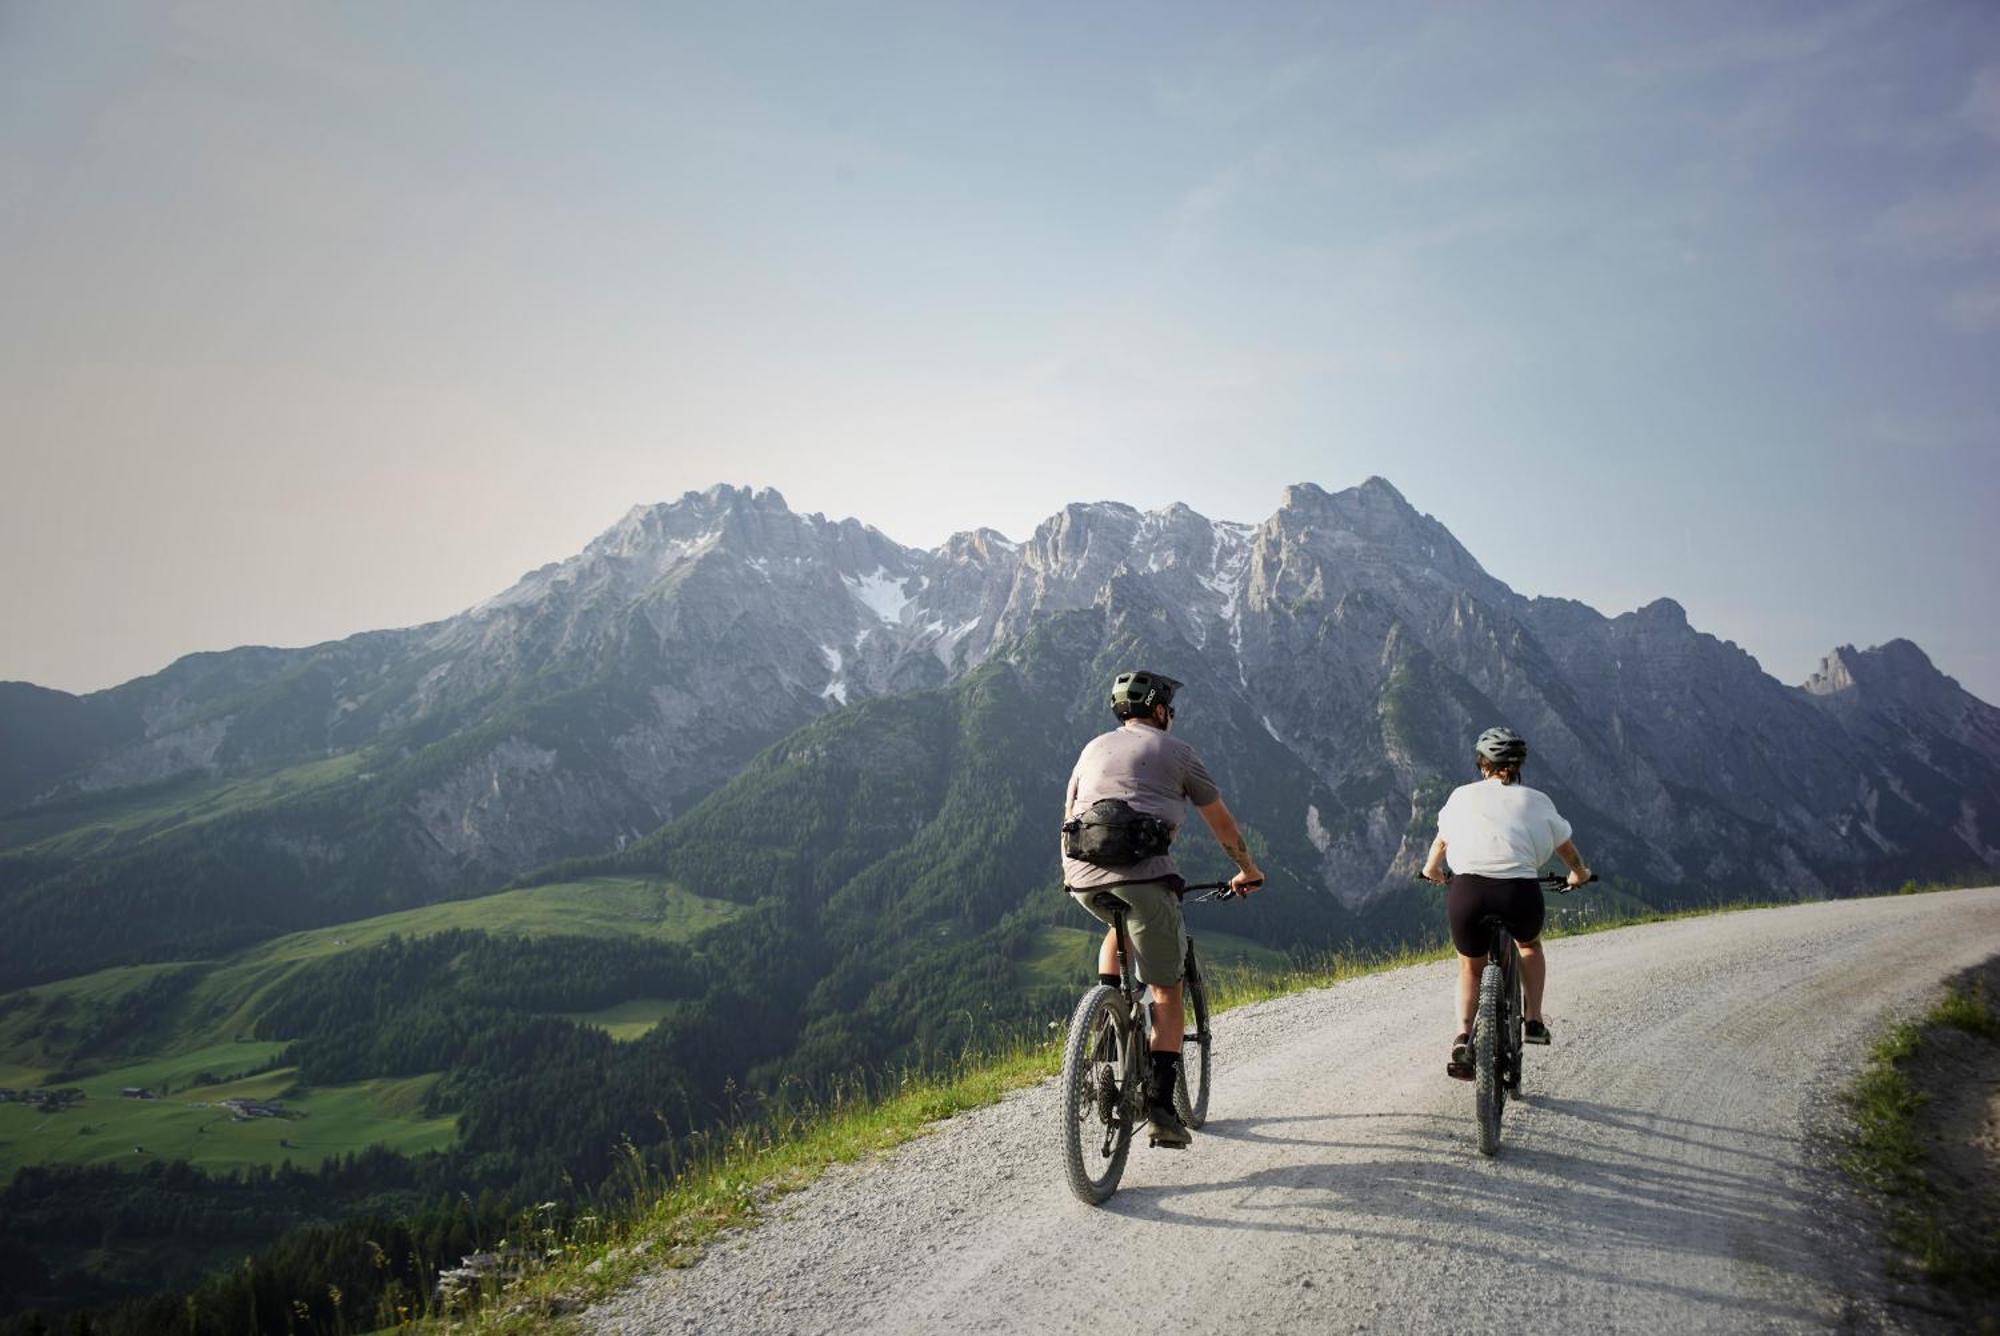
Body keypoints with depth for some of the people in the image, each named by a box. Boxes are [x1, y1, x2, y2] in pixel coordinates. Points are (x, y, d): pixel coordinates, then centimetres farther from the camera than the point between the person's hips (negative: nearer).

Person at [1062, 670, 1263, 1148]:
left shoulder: (1094, 748, 26)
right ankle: (1160, 1107, 0)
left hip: (1083, 876, 4)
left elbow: (1069, 818, 30)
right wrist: (1248, 871, 36)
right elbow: (1222, 823, 22)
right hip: (1142, 875, -4)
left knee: (1120, 929, 37)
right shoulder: (1175, 751, 15)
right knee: (1166, 991, 7)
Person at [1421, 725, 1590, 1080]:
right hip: (1520, 892, 0)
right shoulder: (1536, 801, 16)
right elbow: (1566, 848, 32)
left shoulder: (1463, 795, 17)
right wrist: (1580, 874, 53)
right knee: (1530, 946, 34)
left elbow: (1441, 840, 34)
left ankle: (1463, 1035, 6)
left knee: (1471, 967, 24)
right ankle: (1534, 1021, 25)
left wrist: (1432, 869, 54)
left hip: (1467, 890, 0)